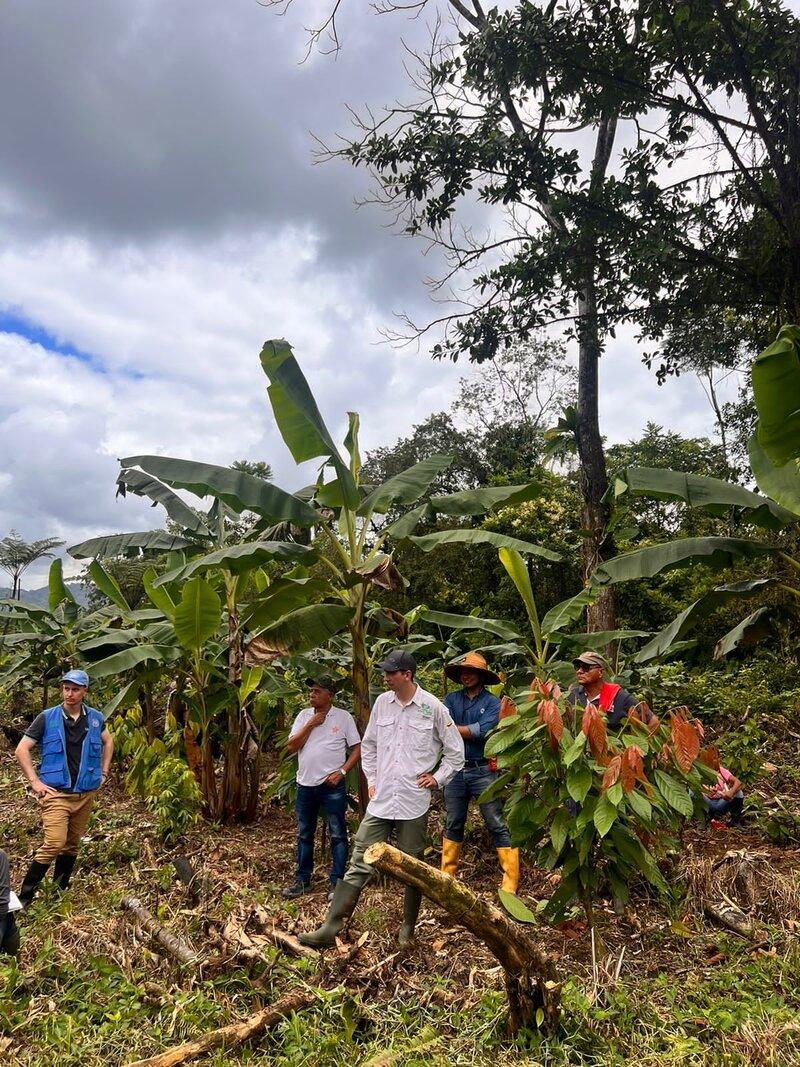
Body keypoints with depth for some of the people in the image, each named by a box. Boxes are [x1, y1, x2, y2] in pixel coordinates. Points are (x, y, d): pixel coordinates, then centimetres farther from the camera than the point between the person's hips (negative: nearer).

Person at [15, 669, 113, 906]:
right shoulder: (47, 718, -5)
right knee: (54, 843, -14)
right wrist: (35, 781, -7)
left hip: (86, 793, 4)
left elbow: (108, 742, 22)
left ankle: (60, 893, 27)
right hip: (55, 793, -4)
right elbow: (22, 750, -1)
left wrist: (103, 773, 14)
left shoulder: (94, 718, 4)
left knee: (72, 844, 12)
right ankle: (24, 897, 1)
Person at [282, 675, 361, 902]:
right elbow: (291, 747, -3)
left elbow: (357, 748, -3)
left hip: (332, 785, -4)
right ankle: (302, 880, 28)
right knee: (304, 835, 15)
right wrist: (310, 725, -11)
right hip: (305, 784, 4)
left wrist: (341, 772, -14)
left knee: (338, 835, 2)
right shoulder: (304, 715, 5)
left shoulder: (344, 717, -5)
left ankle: (337, 883, 12)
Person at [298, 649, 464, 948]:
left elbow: (455, 751, 3)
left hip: (414, 803, -3)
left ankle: (408, 927, 30)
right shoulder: (382, 702, 2)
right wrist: (371, 780, 11)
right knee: (359, 865, 3)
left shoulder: (433, 707, -9)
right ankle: (330, 928, 7)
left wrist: (437, 778, -2)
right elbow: (368, 744, 15)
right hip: (380, 800, 3)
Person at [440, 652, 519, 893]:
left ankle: (511, 880, 4)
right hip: (455, 770, 4)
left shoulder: (492, 702, -3)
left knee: (498, 825, -1)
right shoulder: (451, 699, 7)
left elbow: (483, 731, -16)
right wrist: (471, 731, -17)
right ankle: (447, 875, 26)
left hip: (483, 771, -4)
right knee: (453, 825, 15)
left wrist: (453, 728, -7)